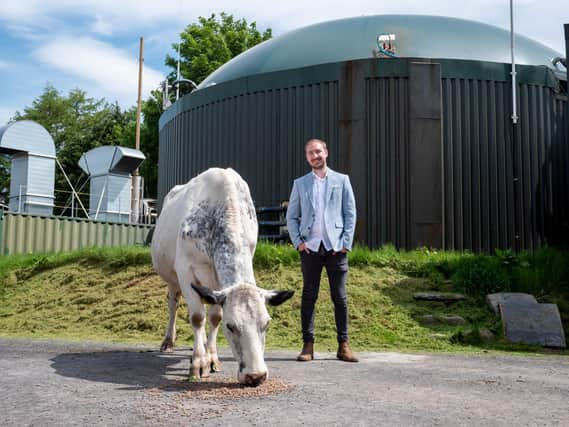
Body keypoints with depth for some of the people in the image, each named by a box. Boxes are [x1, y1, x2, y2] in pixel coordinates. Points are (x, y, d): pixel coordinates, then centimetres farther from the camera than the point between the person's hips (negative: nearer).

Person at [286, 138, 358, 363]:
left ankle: (343, 345, 7)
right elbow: (291, 216, 12)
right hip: (310, 247, 1)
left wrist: (346, 243, -3)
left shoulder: (341, 180, 9)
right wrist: (298, 242, -1)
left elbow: (351, 214, 6)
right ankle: (308, 344, 6)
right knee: (309, 296, 2)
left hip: (336, 247, -1)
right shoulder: (300, 184, 12)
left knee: (340, 297, 1)